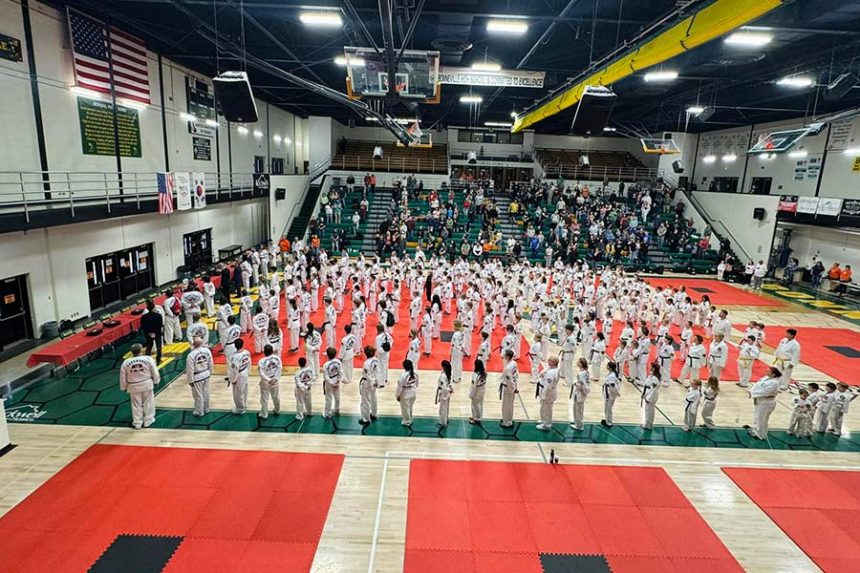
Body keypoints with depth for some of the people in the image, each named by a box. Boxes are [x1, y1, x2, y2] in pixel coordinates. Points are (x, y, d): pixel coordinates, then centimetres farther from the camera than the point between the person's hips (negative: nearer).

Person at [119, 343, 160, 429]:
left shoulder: (126, 362, -10)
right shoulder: (148, 359, -14)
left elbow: (123, 377, -1)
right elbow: (154, 372, -6)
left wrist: (123, 387, 13)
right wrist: (156, 381, 10)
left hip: (134, 386, 1)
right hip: (147, 384, -1)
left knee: (136, 405, 13)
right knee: (148, 403, 14)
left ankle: (137, 423, 23)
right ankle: (148, 421, 23)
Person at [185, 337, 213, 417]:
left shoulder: (191, 355, -25)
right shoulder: (207, 350, -10)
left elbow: (190, 370, -18)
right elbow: (210, 364, 3)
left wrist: (190, 380, -5)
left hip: (197, 377, -5)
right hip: (206, 375, 5)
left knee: (198, 395, 11)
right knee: (206, 393, 20)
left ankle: (199, 412, 26)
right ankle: (206, 409, 35)